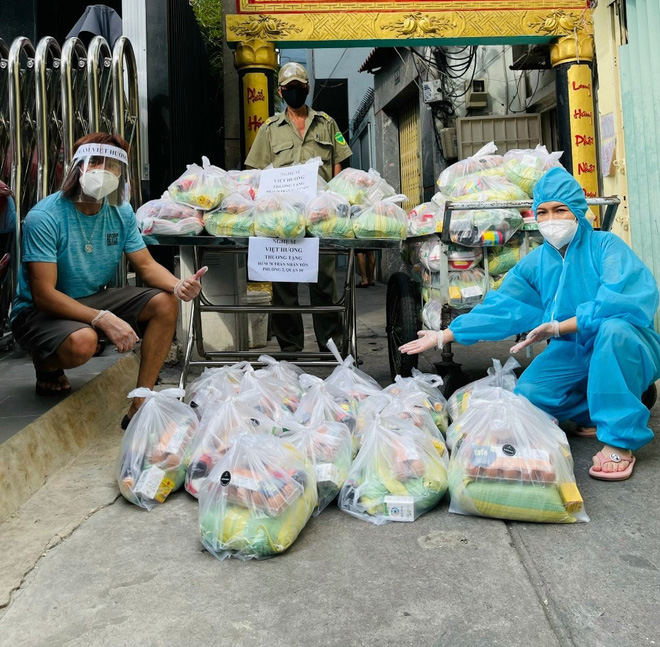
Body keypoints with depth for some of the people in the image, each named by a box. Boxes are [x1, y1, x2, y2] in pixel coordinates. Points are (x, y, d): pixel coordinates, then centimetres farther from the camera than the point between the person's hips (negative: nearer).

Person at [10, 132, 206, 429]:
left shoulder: (121, 212, -4)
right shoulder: (45, 217, -23)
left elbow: (147, 265, -2)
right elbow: (43, 295, -27)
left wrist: (179, 285, -25)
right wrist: (104, 319, -37)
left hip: (94, 299, 6)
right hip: (38, 312, -6)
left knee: (165, 302, -13)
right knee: (82, 341, -38)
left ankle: (140, 405, -13)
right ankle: (46, 364, 3)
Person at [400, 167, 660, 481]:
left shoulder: (605, 246, -15)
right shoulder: (535, 263, 2)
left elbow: (628, 299, -31)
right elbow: (500, 307, 3)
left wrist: (557, 327, -33)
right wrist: (444, 335, -1)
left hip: (626, 349, -4)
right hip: (572, 353, 5)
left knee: (614, 328, -38)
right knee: (528, 393, -18)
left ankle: (620, 440, -23)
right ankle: (598, 412, 9)